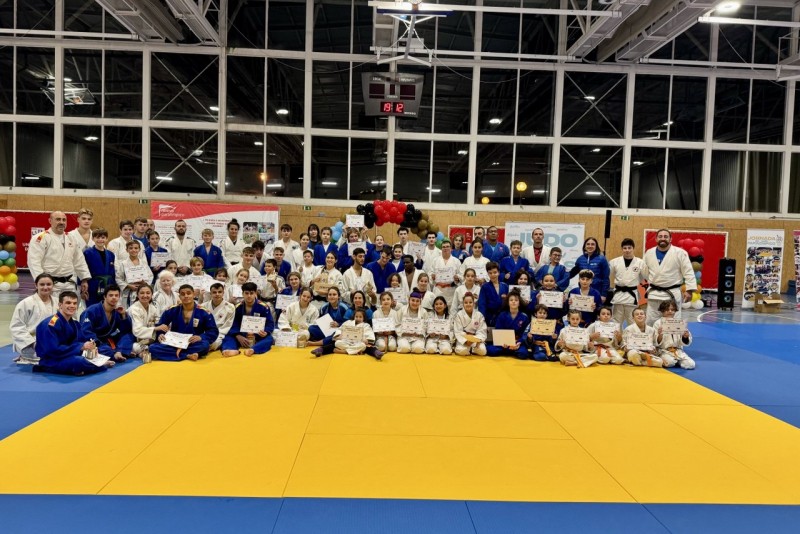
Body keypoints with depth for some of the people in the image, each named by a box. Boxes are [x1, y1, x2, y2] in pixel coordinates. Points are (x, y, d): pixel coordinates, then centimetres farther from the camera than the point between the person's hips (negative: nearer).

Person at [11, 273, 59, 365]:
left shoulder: (56, 303, 6)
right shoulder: (26, 303, -10)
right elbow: (16, 327, -11)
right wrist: (33, 343, -19)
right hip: (28, 343, -7)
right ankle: (23, 359, 4)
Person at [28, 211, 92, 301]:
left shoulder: (70, 238, 14)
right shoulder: (41, 238, -7)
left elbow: (79, 260, 19)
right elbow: (34, 261, -15)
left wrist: (84, 279, 15)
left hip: (69, 284, 6)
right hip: (51, 284, -6)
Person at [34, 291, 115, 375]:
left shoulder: (75, 324, 8)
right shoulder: (51, 324, -18)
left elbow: (81, 341, 6)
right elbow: (53, 350, -25)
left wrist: (90, 347, -17)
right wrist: (81, 347, -24)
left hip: (68, 357, 8)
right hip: (51, 361, -8)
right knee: (79, 362, -31)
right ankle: (100, 365, -6)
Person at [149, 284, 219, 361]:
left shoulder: (203, 312, -1)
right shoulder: (172, 311, 5)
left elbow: (214, 332, -2)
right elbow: (159, 327, 13)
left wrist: (201, 337, -21)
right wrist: (160, 334, -10)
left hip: (194, 345, -3)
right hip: (174, 345, 3)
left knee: (204, 345, -38)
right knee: (153, 348, -27)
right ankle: (188, 356, -27)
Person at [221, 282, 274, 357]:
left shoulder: (263, 307, -3)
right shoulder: (238, 307, 5)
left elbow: (270, 323, -2)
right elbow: (234, 325, 3)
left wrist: (266, 332, -25)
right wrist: (238, 336, -17)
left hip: (258, 337, -3)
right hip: (242, 337, 3)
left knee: (268, 339, -33)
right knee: (228, 337, -20)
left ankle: (252, 350, -61)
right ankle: (232, 350, -52)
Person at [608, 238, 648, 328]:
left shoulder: (640, 262, -2)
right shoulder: (614, 262, -1)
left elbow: (646, 277, 7)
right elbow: (608, 277, 8)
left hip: (632, 295, -1)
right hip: (618, 295, 1)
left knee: (632, 323, 7)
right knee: (616, 323, 9)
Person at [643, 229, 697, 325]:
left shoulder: (680, 253, -8)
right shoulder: (649, 253, 4)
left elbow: (688, 272, -9)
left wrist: (689, 290, -14)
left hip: (672, 294, -3)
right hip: (654, 294, 3)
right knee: (650, 322, 11)